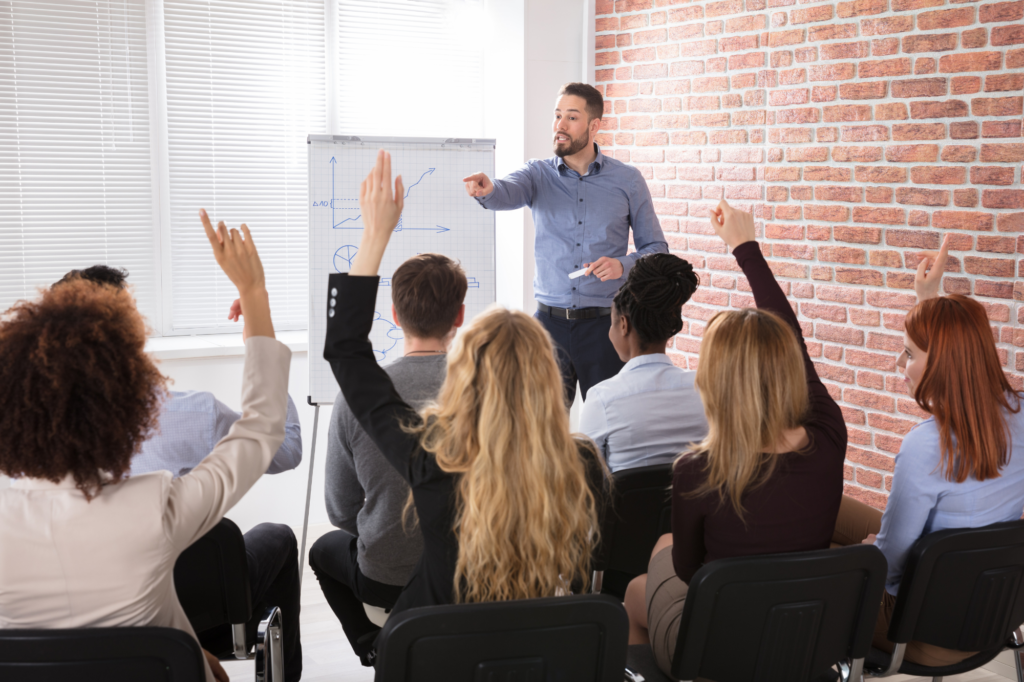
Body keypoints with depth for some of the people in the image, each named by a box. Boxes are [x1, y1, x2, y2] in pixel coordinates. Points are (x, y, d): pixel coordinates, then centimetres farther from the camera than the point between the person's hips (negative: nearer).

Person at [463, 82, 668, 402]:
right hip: (550, 321, 1)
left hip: (604, 325, -1)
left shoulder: (628, 180, 3)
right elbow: (509, 192, -18)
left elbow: (656, 249, 7)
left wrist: (622, 265, -14)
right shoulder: (539, 174, 5)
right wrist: (487, 189, -42)